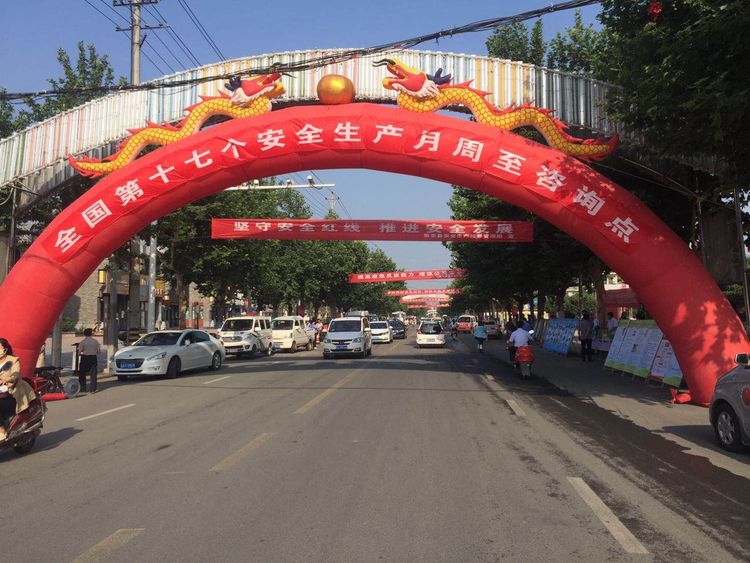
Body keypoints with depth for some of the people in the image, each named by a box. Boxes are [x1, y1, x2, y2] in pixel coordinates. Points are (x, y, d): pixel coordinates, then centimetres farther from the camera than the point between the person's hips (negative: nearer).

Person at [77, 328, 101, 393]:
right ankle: (93, 389, 3)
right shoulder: (95, 341, 0)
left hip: (85, 358, -2)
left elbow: (79, 352, -11)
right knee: (93, 374, 6)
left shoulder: (82, 342, -7)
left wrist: (80, 354, 11)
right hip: (93, 358, 2)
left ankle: (83, 388, 14)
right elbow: (99, 350, 0)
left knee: (82, 374, 12)